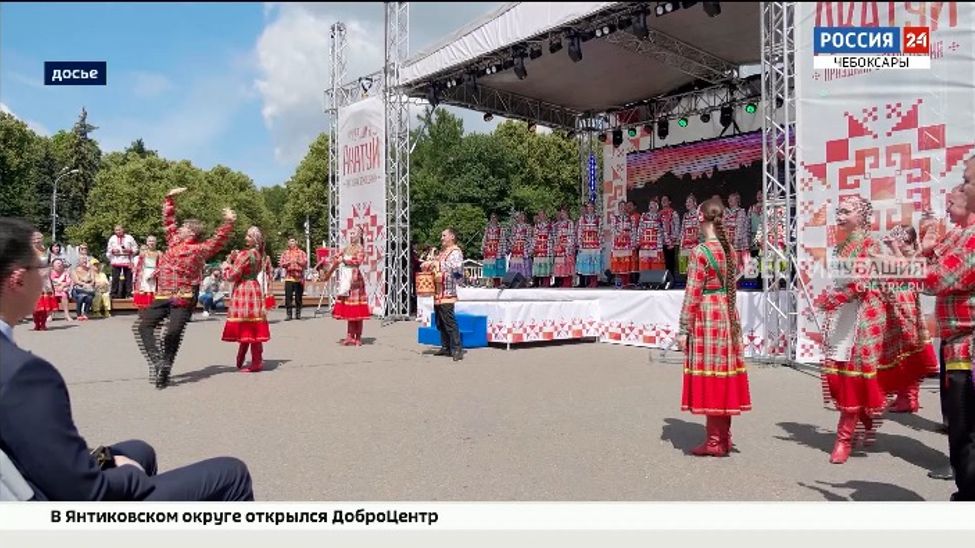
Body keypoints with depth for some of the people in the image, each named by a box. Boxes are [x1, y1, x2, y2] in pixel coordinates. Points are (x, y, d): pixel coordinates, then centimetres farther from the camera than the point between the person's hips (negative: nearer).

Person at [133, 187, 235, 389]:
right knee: (143, 325, -3)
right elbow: (168, 220, 25)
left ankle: (164, 370, 2)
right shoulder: (173, 242, 17)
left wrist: (229, 222, -16)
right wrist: (170, 199, 23)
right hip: (162, 297, 6)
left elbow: (219, 239, -5)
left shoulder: (200, 249, 2)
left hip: (183, 299, -6)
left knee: (173, 334, -9)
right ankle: (157, 361, -5)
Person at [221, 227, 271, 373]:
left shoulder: (245, 254, -16)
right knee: (252, 328, 14)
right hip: (253, 289, 9)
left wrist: (227, 263, 4)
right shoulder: (258, 254, 11)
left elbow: (231, 276, -13)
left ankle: (256, 362, 0)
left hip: (244, 292, -9)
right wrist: (235, 259, 7)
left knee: (247, 328, -3)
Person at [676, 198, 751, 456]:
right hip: (728, 314, 7)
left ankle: (715, 441, 8)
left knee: (709, 375, 0)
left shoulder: (700, 251, -14)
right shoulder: (729, 249, 8)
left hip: (706, 316, -7)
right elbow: (731, 284, 14)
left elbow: (693, 294, -15)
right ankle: (724, 437, 22)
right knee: (724, 373, 13)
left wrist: (684, 328, -10)